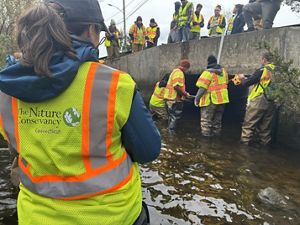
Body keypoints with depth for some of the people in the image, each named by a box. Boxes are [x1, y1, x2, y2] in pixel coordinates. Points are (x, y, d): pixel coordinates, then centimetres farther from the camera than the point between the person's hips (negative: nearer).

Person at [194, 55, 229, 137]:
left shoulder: (208, 73, -16)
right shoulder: (224, 71, 7)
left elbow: (202, 88, -20)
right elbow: (225, 83, 15)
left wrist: (197, 98, -13)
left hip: (210, 100, -7)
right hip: (222, 99, 7)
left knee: (206, 120, 3)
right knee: (217, 120, 19)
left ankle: (206, 135, 6)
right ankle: (216, 134, 29)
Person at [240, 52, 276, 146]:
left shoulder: (262, 70, -11)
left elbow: (246, 83, -11)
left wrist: (243, 78, 10)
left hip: (258, 102, -6)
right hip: (271, 103, 6)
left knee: (249, 125, 3)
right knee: (265, 126, 16)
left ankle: (245, 141, 6)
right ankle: (265, 142, 23)